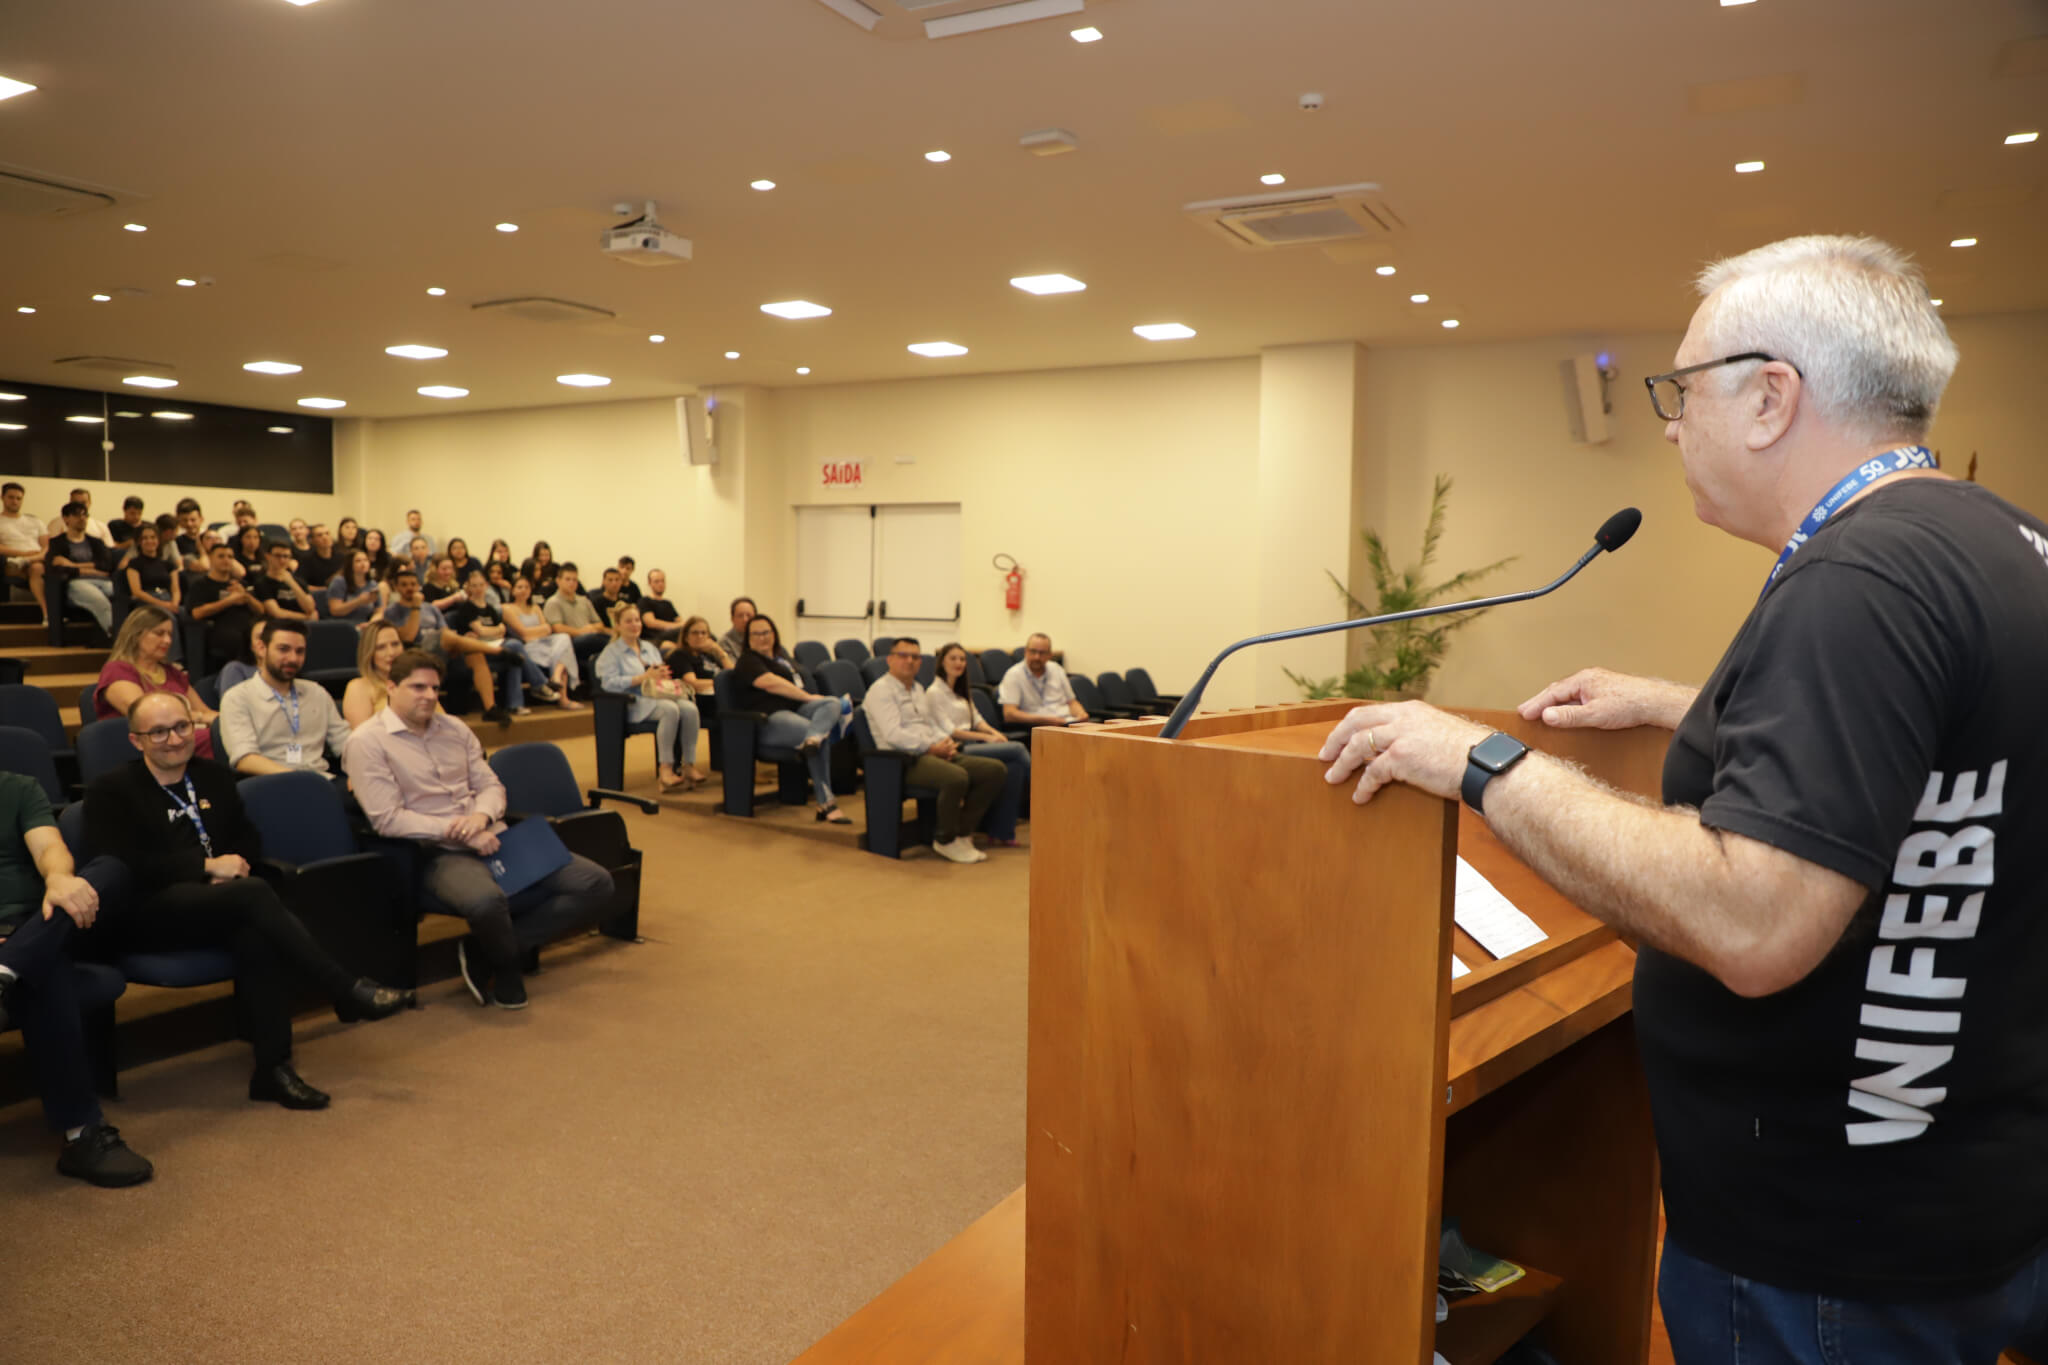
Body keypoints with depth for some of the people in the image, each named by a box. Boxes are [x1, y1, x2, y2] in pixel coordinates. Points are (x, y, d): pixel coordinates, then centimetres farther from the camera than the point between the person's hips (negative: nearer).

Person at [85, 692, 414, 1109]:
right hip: (142, 915, -5)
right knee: (254, 892, -33)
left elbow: (248, 840, 24)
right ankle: (346, 989, -28)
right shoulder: (110, 792, 2)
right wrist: (208, 866, -14)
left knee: (256, 933, -33)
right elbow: (125, 866, -10)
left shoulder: (213, 777, 19)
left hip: (213, 903, 5)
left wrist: (235, 863, 0)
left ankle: (273, 1069, -30)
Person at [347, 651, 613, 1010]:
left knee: (596, 883, -10)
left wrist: (481, 815, -8)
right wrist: (458, 831, -16)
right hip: (438, 853, -7)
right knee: (485, 900, -43)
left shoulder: (455, 729, 18)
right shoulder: (368, 742, -1)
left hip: (491, 839, 7)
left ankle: (483, 952, -7)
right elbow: (388, 819, -10)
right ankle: (505, 967, -6)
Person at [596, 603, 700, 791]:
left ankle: (689, 765, -27)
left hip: (659, 695, 6)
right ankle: (665, 768, -33)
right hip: (633, 702, -5)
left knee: (689, 708, -28)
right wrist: (644, 677, -14)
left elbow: (662, 673, 24)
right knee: (670, 709, -36)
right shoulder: (611, 652, 8)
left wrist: (663, 675, -4)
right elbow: (609, 683, -7)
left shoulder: (649, 647, 27)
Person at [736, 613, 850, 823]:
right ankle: (826, 803, -37)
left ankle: (812, 738, -53)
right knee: (822, 736, -31)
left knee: (832, 703, -20)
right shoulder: (748, 661, 3)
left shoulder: (780, 658, 31)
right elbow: (771, 683, -12)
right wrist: (809, 697, -9)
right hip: (769, 719, -8)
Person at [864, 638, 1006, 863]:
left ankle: (963, 832, -4)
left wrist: (945, 743, 3)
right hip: (904, 761, -9)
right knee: (956, 777, -37)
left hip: (934, 753, 9)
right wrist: (932, 747, -16)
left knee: (996, 770, -9)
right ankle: (946, 841, -14)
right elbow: (894, 735, -16)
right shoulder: (881, 691, -4)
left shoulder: (918, 689, 25)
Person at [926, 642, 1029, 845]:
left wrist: (994, 732, -3)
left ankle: (1003, 831, -23)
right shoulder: (934, 692, -3)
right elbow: (948, 730, -11)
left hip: (972, 745, 8)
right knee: (1017, 749, -22)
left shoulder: (961, 691, 24)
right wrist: (986, 737, -14)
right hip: (956, 749, -8)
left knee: (1014, 764, -23)